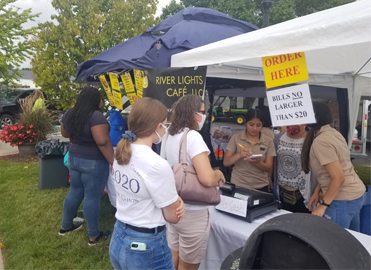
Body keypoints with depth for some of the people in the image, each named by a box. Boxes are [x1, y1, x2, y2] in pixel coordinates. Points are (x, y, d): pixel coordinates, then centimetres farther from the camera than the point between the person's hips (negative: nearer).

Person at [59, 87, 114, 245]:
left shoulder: (69, 114, 3)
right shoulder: (96, 116, -22)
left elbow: (65, 134, 18)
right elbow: (103, 142, -27)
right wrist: (113, 161, -21)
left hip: (74, 158, 8)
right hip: (94, 162, -8)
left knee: (75, 192, 21)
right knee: (92, 198, 2)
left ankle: (65, 226, 36)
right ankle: (94, 236, 15)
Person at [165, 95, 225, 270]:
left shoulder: (172, 135, 7)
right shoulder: (193, 136, -21)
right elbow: (207, 179, -30)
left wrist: (213, 176, 10)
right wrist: (218, 174, -9)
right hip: (192, 212, -8)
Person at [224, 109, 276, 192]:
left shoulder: (268, 141, -1)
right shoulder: (236, 138, -4)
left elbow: (269, 168, -2)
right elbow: (226, 162, -7)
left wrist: (258, 162, -23)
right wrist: (239, 155, -25)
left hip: (261, 187, 1)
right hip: (238, 185, -1)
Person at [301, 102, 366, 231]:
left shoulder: (320, 142, -24)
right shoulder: (333, 132, 4)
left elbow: (338, 177, -25)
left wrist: (323, 204, -17)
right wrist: (317, 192, 9)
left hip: (343, 201, -9)